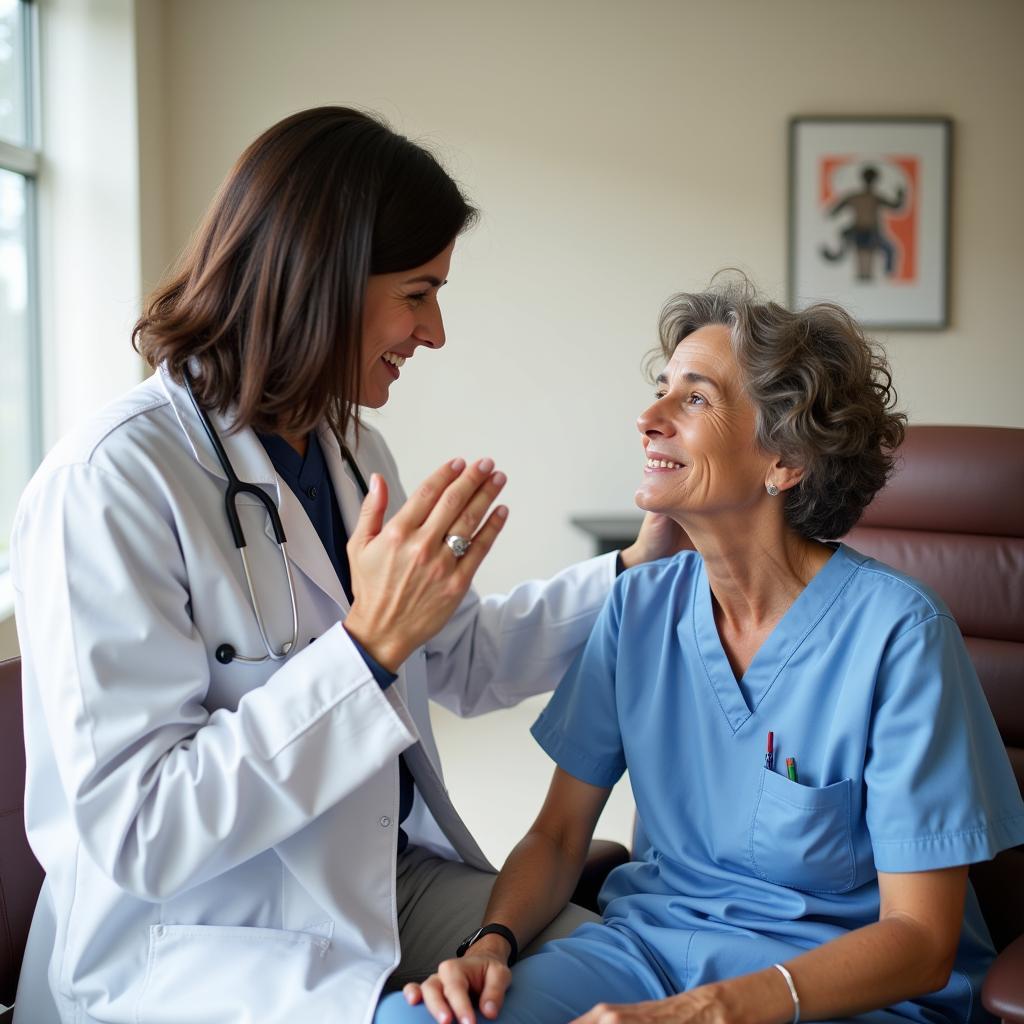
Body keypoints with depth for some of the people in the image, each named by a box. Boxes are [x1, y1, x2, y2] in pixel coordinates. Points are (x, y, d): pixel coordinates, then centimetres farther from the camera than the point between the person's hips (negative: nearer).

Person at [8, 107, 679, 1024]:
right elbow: (134, 833, -24)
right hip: (193, 945, -7)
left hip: (387, 877, 8)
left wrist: (639, 567, 6)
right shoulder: (115, 481, -21)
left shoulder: (347, 445, 6)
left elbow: (462, 662, 15)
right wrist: (370, 643, -30)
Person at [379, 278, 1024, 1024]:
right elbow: (559, 834, 6)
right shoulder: (641, 605, 0)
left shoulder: (896, 631, -15)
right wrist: (491, 944, -15)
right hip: (651, 939, 4)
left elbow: (920, 940, -14)